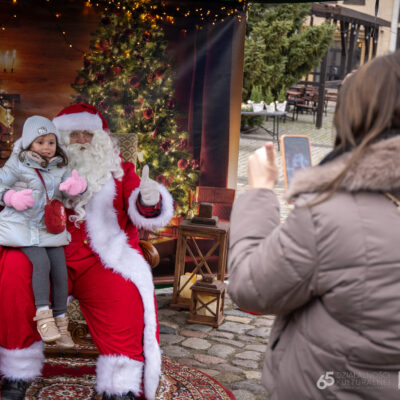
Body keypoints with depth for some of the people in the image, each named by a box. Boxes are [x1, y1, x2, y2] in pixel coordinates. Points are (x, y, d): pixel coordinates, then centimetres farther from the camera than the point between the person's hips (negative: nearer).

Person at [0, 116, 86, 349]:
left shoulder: (59, 167, 7)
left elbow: (73, 185, 3)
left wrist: (77, 185, -22)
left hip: (51, 227, 4)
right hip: (24, 227, -4)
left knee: (60, 269, -4)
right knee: (41, 263, -25)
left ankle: (60, 321, 7)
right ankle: (43, 316, -18)